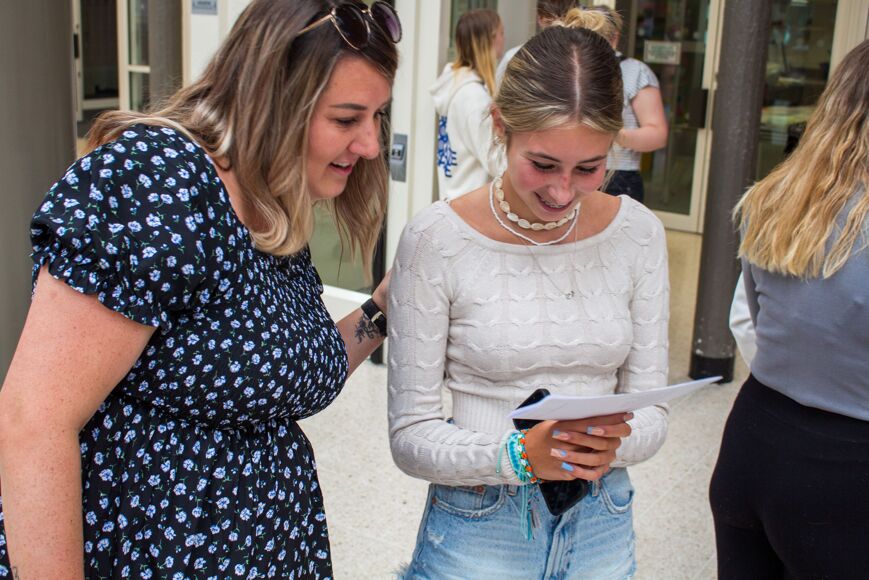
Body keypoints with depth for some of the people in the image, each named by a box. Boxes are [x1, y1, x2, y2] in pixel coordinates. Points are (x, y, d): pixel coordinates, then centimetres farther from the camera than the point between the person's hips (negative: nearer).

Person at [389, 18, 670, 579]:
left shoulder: (638, 233, -5)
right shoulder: (437, 240, -15)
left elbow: (650, 410, 0)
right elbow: (411, 435, -11)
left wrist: (614, 444, -21)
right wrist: (517, 457, -27)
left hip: (602, 526, 3)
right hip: (478, 532, -3)